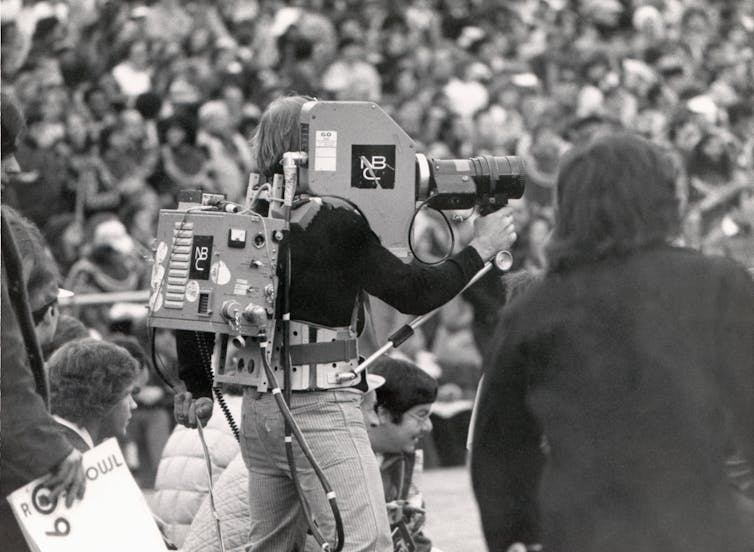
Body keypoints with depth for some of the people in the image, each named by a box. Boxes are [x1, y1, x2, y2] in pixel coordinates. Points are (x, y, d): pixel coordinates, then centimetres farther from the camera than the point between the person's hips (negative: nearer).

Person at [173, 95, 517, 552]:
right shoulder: (339, 225, -13)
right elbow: (413, 294, -10)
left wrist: (199, 389, 22)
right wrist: (481, 249, 2)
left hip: (258, 408, 8)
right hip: (321, 410, -8)